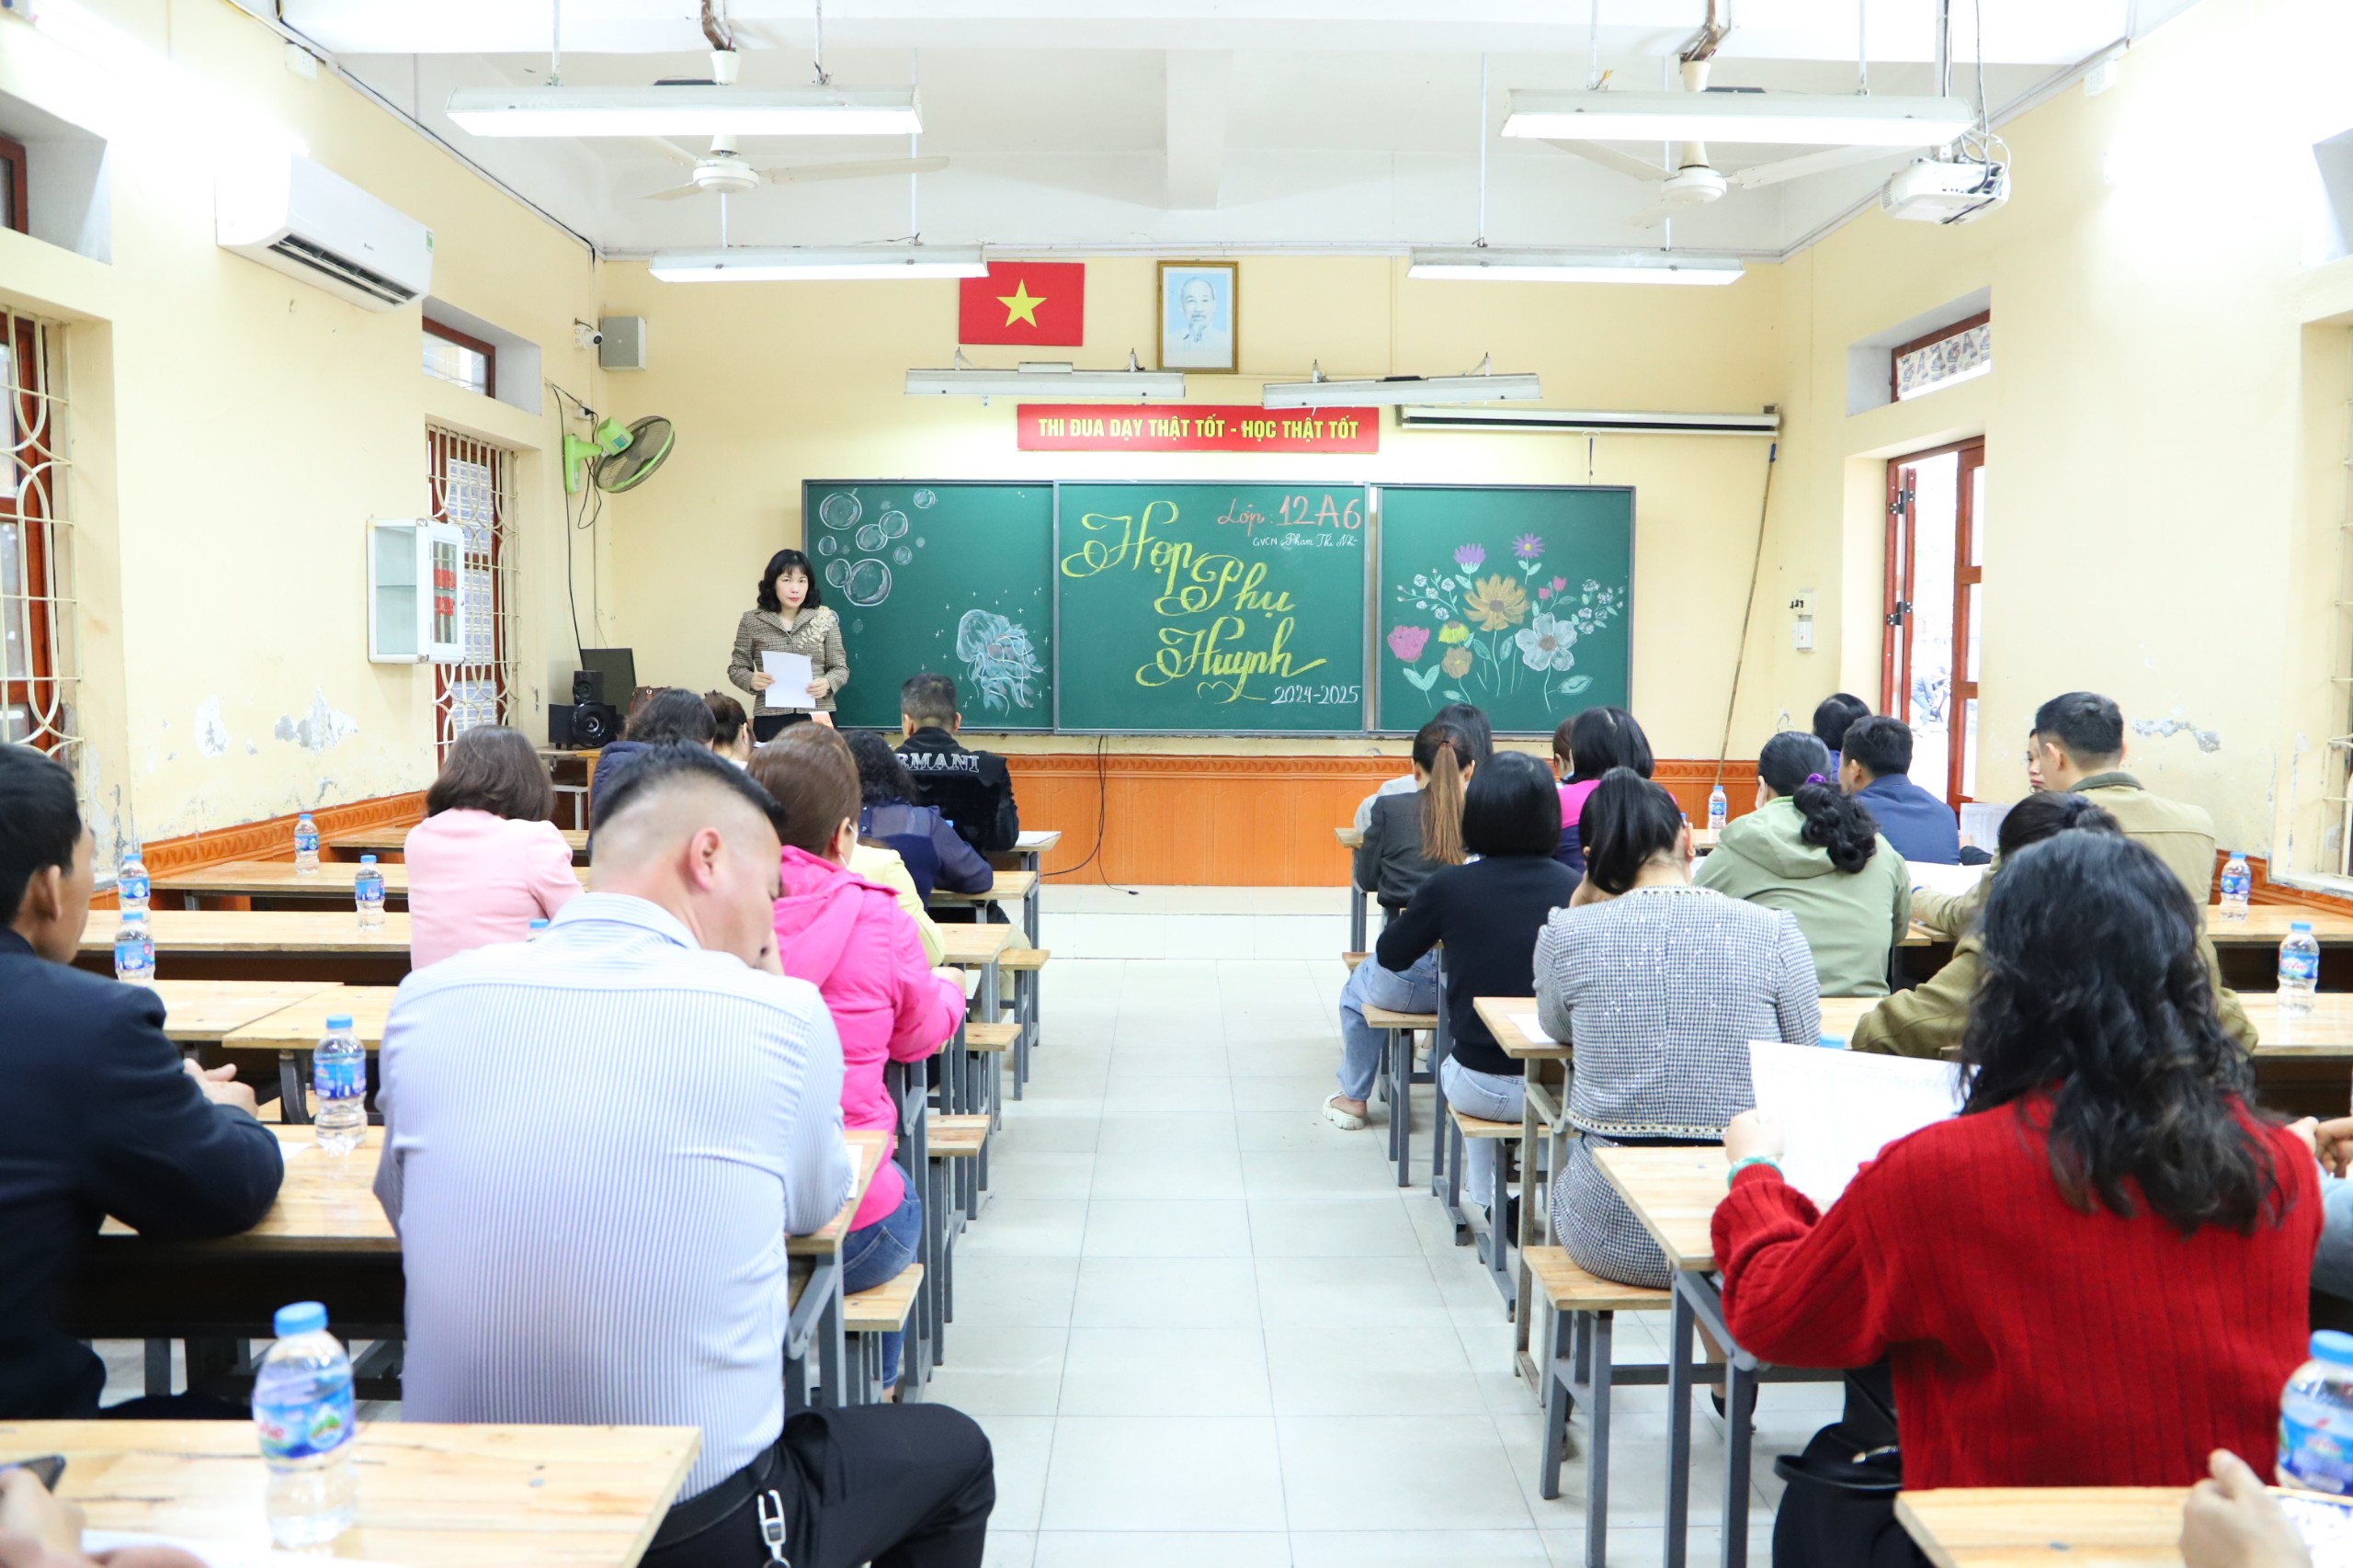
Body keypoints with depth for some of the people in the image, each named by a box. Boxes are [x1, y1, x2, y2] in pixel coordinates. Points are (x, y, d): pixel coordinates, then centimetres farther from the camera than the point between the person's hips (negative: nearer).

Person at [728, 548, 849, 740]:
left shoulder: (825, 618, 4)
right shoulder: (752, 621, 3)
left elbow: (840, 668, 6)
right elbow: (736, 668, 8)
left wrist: (828, 683, -15)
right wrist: (752, 680, -13)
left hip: (818, 716, 1)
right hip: (772, 719, 0)